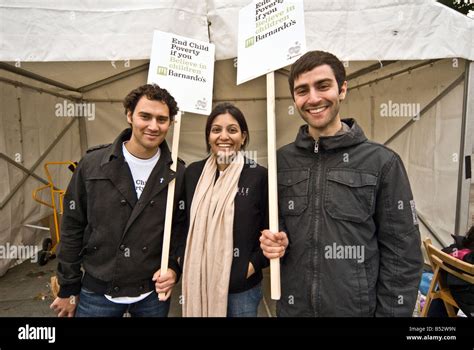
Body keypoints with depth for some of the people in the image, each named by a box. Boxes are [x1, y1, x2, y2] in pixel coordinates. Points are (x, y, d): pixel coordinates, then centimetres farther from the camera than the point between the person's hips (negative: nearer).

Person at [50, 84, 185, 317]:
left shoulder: (178, 174, -7)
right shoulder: (92, 164, -9)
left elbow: (181, 227, 3)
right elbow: (72, 228, -2)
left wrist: (173, 267, -9)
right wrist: (68, 289, 2)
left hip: (153, 293, 1)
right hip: (97, 293, 0)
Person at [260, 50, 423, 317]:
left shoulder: (383, 162, -10)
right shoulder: (281, 160, -2)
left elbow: (402, 256, -7)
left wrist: (391, 313, -8)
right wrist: (274, 241, -9)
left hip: (358, 308, -2)